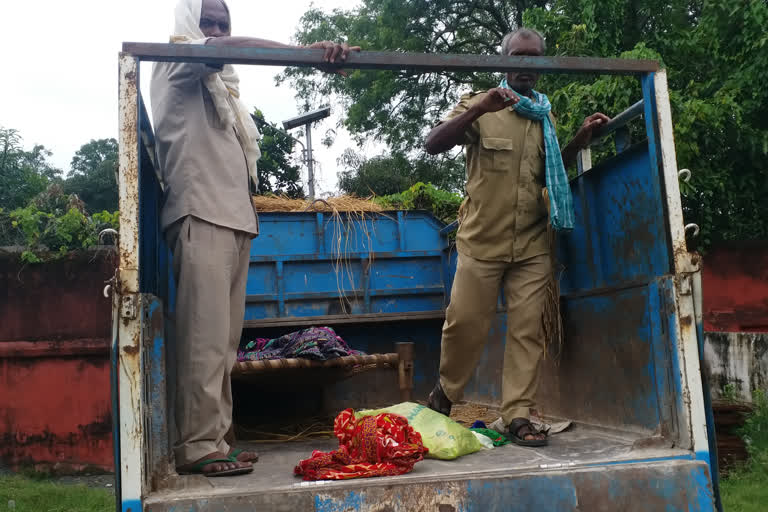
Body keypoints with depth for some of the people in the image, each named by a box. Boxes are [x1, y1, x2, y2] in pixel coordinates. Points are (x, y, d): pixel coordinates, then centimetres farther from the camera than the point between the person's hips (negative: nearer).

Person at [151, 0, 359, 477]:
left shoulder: (220, 86, 30)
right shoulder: (176, 63, 5)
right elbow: (231, 48, -14)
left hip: (234, 218, 8)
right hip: (202, 216, -8)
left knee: (225, 340, 3)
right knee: (205, 338, -13)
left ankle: (215, 438, 7)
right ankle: (197, 445, -9)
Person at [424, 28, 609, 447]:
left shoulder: (545, 116, 14)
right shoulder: (480, 105, 1)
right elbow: (433, 145, -12)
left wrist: (581, 138, 11)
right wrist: (478, 110, -25)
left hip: (532, 244, 4)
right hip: (482, 239, -3)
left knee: (527, 329, -1)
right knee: (466, 323, 0)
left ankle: (518, 416, 5)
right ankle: (445, 392, 24)